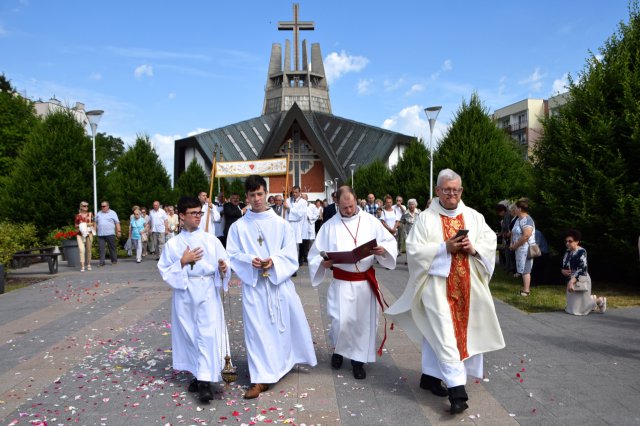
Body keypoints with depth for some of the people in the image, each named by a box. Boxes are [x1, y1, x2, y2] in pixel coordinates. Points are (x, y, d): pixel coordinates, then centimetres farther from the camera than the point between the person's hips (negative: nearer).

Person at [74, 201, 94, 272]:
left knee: (88, 250, 6)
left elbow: (92, 223, 7)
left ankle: (88, 264, 20)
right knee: (81, 249, -14)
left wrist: (87, 224, -10)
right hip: (80, 234, -1)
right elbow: (76, 225, 12)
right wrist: (79, 226, -8)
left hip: (89, 233, 1)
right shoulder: (78, 215, 8)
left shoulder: (90, 214, 9)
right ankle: (82, 266, -16)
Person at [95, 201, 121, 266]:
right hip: (100, 234, 3)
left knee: (112, 248, 3)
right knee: (101, 248, -3)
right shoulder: (99, 213, 16)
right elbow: (96, 222, 22)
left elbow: (117, 223, 1)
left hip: (110, 234, -3)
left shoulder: (112, 213, 5)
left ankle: (114, 261, 12)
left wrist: (118, 231, -6)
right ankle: (102, 262, 0)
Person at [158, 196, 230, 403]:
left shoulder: (211, 239, 1)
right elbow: (164, 270, 2)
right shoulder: (173, 244, 2)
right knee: (189, 335, 10)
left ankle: (205, 382, -6)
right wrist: (183, 262, -12)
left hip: (207, 291, -1)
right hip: (184, 293, 2)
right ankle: (198, 375, 27)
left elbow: (224, 264, 2)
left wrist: (223, 269, -20)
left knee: (207, 335, -8)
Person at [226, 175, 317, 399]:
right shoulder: (238, 226, 2)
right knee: (256, 329, 0)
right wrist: (250, 261, -16)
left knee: (287, 323, 12)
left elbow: (291, 254, 0)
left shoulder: (281, 224, 2)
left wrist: (274, 261, -18)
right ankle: (260, 378, 7)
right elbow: (232, 255, 2)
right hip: (253, 284, 0)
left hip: (279, 281, 1)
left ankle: (287, 359, 39)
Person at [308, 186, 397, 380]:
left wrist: (383, 249, -18)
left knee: (363, 321, 8)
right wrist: (323, 262, -19)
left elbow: (390, 242, 5)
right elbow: (315, 254, 2)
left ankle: (358, 359, 27)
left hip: (365, 281, 2)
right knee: (341, 321, -7)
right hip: (342, 282, -1)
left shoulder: (370, 221, 1)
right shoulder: (330, 226, -1)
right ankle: (338, 348, 25)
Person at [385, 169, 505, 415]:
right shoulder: (426, 218, -4)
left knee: (436, 332, 13)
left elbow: (490, 242, 7)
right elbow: (414, 249, -9)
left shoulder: (473, 216, 8)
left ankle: (430, 376, 28)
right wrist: (445, 247, -18)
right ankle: (457, 390, -5)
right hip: (437, 284, -4)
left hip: (465, 285, 4)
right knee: (444, 335, -7)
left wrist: (473, 248, -13)